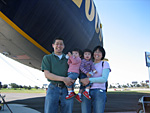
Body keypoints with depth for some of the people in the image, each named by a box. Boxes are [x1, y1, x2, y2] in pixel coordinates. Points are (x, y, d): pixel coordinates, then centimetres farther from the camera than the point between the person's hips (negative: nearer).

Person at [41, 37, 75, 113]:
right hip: (53, 89, -2)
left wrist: (73, 80, -10)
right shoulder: (47, 58, 9)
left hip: (67, 89, 2)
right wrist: (63, 79, -16)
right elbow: (47, 74, -4)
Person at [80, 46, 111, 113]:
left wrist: (89, 80, -12)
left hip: (99, 92, -3)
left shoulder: (105, 63, 6)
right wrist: (82, 80, -2)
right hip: (86, 92, 4)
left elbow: (104, 79, -7)